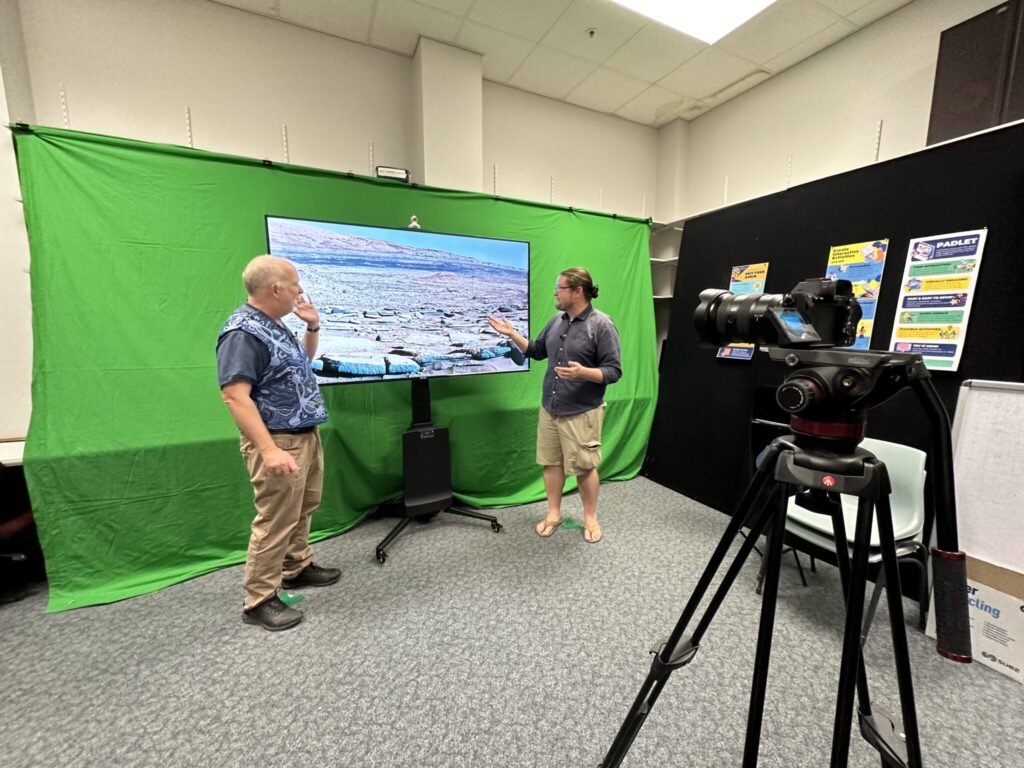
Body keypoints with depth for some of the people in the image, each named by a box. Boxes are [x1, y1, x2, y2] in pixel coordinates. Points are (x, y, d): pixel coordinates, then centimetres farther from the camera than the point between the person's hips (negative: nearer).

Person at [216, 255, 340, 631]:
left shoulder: (274, 326, 10)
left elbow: (304, 360, 25)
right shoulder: (242, 332, -19)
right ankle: (259, 600, 18)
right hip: (279, 441, -10)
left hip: (307, 434, 10)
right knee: (276, 521, 1)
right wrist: (269, 450, -31)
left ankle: (298, 567, 39)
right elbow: (234, 395, -26)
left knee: (302, 508, 21)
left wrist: (313, 326, 8)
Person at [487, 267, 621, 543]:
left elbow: (614, 371, -14)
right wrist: (512, 334, 9)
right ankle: (553, 513, 31)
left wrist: (582, 372, -30)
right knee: (551, 462, 13)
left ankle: (590, 518, 30)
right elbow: (537, 351, 19)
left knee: (584, 467, 8)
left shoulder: (601, 325, -12)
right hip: (549, 408, 6)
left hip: (581, 412, -6)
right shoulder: (557, 321, 8)